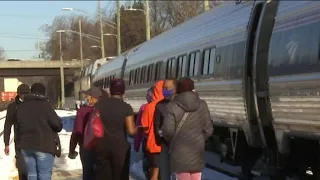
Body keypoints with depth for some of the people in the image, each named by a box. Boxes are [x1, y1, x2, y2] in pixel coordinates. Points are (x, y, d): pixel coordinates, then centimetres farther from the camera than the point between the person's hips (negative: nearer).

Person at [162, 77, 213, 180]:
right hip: (197, 152, 3)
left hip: (180, 152, -3)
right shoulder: (202, 105, 0)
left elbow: (168, 130, -12)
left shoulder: (172, 106, -10)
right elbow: (208, 129, 1)